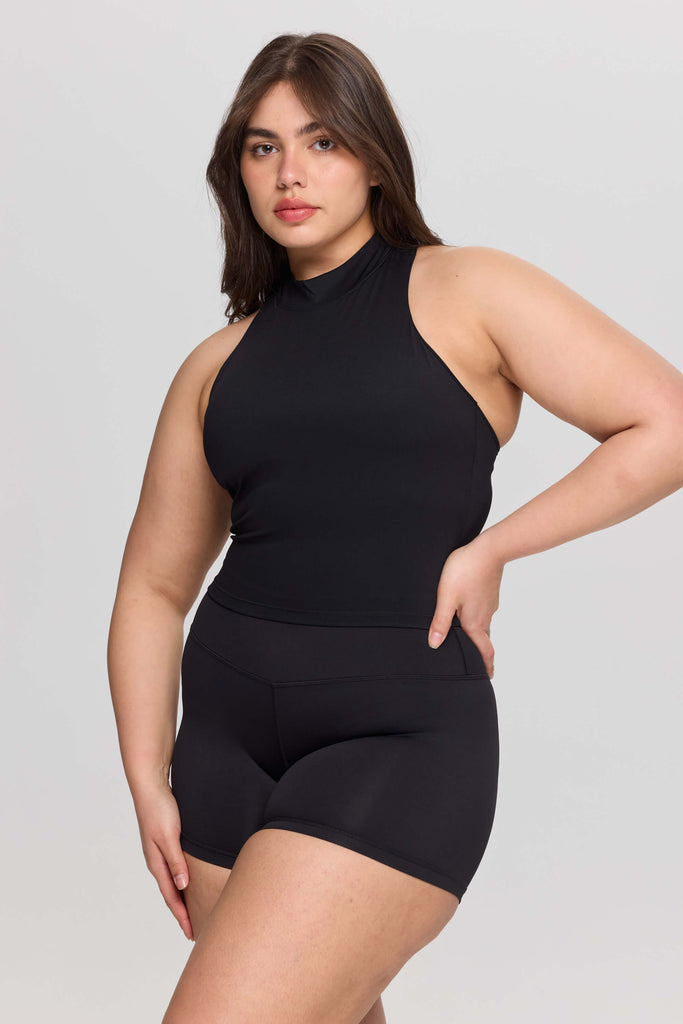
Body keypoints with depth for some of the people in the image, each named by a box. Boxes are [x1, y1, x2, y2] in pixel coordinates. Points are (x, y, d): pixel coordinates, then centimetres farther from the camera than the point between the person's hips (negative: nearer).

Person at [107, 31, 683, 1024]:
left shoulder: (465, 293, 0)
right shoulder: (218, 365, 12)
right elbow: (155, 585, 12)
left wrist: (490, 547, -7)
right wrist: (148, 783, 3)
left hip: (403, 732, -5)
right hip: (226, 730, 5)